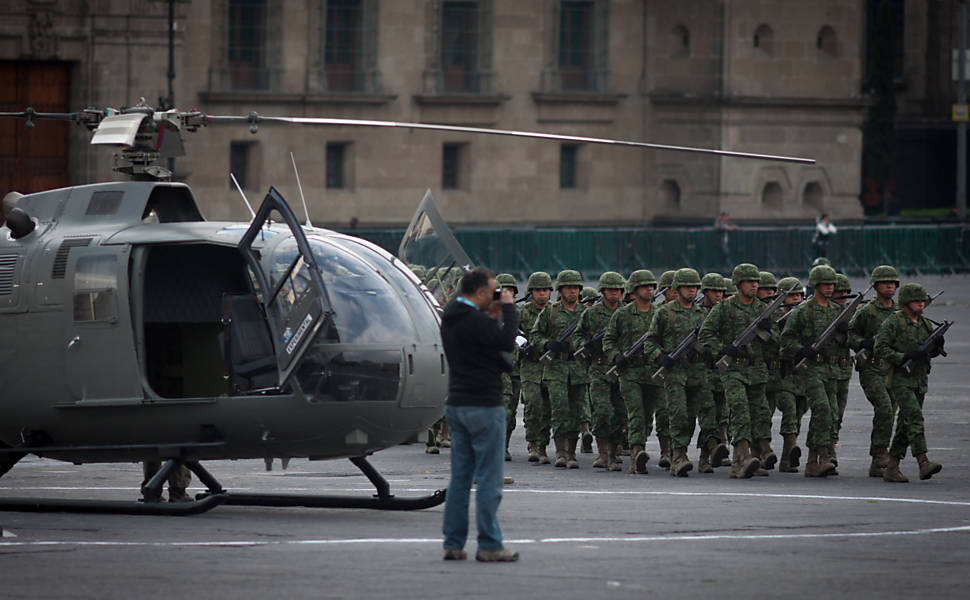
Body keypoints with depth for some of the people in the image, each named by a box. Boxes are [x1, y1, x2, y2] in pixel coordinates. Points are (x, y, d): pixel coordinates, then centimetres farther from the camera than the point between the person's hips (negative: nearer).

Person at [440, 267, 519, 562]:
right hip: (483, 405, -9)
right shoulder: (474, 321, -18)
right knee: (489, 479, -4)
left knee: (460, 477, 11)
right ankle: (489, 546, -4)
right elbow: (507, 342, -20)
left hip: (457, 405, 9)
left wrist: (491, 317, 12)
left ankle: (453, 543, 10)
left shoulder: (450, 318, 12)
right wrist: (508, 308, -9)